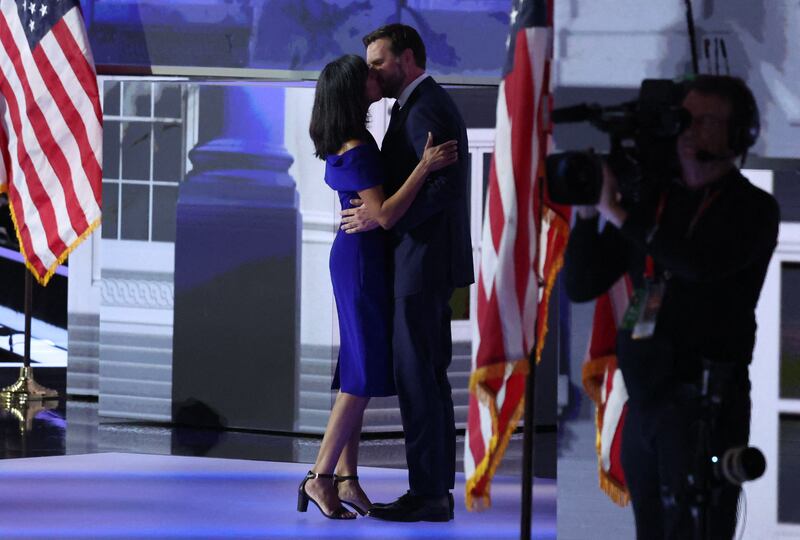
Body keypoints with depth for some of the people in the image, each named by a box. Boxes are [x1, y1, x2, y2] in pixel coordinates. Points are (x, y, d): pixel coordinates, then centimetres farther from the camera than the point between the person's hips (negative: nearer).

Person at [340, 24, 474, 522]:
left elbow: (446, 185, -24)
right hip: (428, 260, 11)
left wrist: (382, 216, -22)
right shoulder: (433, 104, 18)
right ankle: (437, 489, 13)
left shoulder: (424, 109, -14)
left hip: (423, 260, -11)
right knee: (428, 374, 11)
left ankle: (427, 493, -8)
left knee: (416, 374, -9)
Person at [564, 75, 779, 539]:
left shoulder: (753, 210, -1)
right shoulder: (652, 201, 13)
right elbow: (581, 286, 13)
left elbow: (700, 263, -21)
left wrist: (617, 213, -14)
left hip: (705, 401, -6)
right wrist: (588, 213, -2)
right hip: (645, 396, 6)